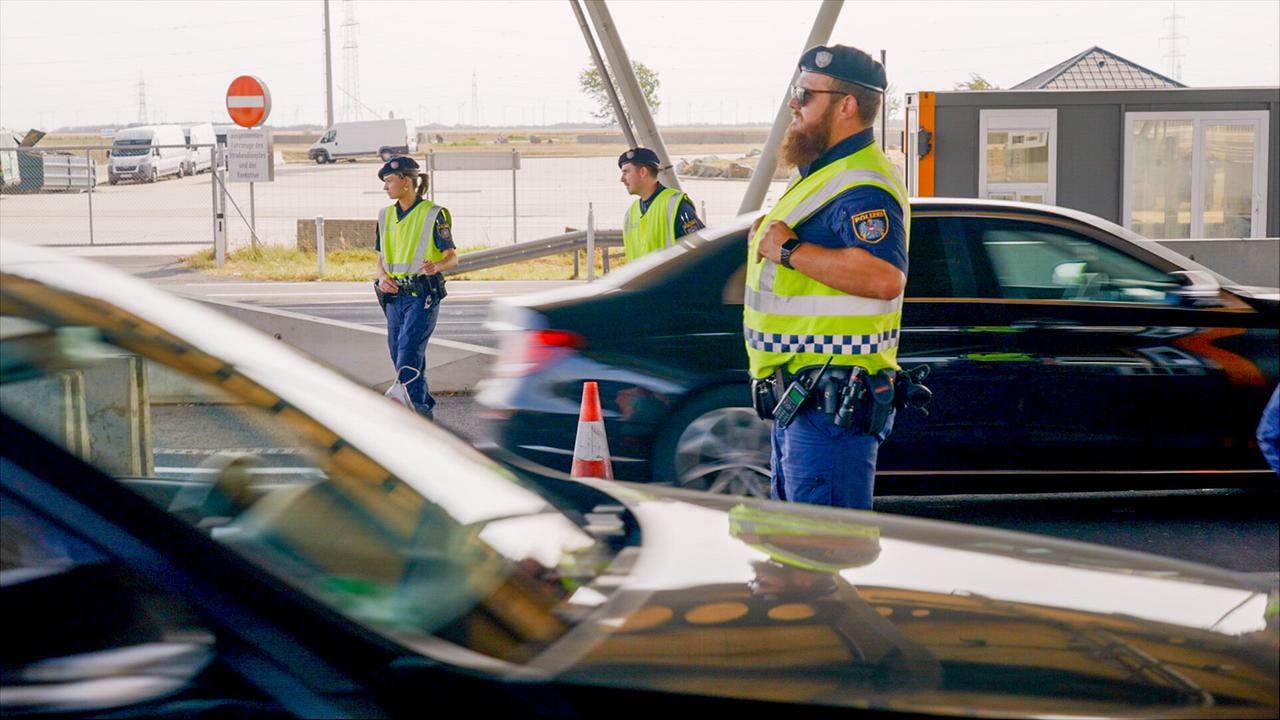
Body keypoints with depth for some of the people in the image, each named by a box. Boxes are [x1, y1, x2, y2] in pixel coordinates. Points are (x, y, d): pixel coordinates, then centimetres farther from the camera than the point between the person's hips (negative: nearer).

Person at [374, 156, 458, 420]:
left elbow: (452, 258, -5)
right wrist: (382, 277, -4)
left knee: (409, 351, -17)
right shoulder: (386, 216, 11)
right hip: (395, 296, 7)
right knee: (399, 355, 8)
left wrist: (436, 266, -27)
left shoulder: (434, 214, -7)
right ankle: (423, 408, 21)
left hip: (423, 295, -7)